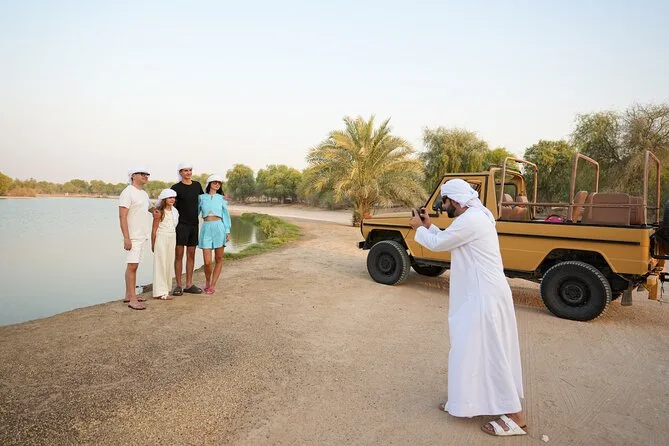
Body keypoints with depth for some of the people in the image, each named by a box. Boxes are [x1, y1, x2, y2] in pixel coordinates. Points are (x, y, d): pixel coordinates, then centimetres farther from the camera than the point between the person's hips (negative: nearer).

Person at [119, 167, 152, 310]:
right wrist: (126, 238, -22)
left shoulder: (144, 193, 15)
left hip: (142, 236, 9)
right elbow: (122, 216, -17)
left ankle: (128, 295, 18)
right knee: (132, 266, -9)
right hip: (133, 236, -9)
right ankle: (132, 299, -7)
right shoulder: (128, 192, -11)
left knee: (133, 265, 11)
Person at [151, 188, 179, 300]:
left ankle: (166, 288, 21)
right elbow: (154, 229, -7)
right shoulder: (159, 212, -10)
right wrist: (153, 244, -7)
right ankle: (160, 292, 2)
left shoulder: (174, 211, 8)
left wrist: (174, 241, 9)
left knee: (169, 263, 11)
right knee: (161, 264, -2)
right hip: (161, 238, -6)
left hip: (172, 238, 6)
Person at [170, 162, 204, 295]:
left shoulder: (197, 185, 11)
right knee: (179, 255, -1)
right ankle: (179, 285, 6)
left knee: (191, 255, 8)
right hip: (181, 224, -5)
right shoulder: (176, 188, -4)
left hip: (194, 224, 5)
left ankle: (189, 285, 15)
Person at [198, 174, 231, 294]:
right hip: (206, 228, -1)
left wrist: (228, 231, 1)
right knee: (207, 262, -6)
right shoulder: (202, 197, 10)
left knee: (219, 259, 4)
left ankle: (213, 285, 16)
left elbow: (226, 215, 9)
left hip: (219, 228, 1)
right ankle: (207, 282, 21)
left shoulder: (221, 198, 11)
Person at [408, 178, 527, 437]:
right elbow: (448, 240, 22)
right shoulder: (474, 216, 13)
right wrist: (429, 226, 14)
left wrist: (418, 228, 4)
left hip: (485, 296, -11)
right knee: (473, 349, 19)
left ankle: (515, 417, 11)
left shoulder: (469, 220, -20)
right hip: (479, 294, 11)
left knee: (490, 353, -2)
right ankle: (466, 402, 33)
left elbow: (437, 244, -13)